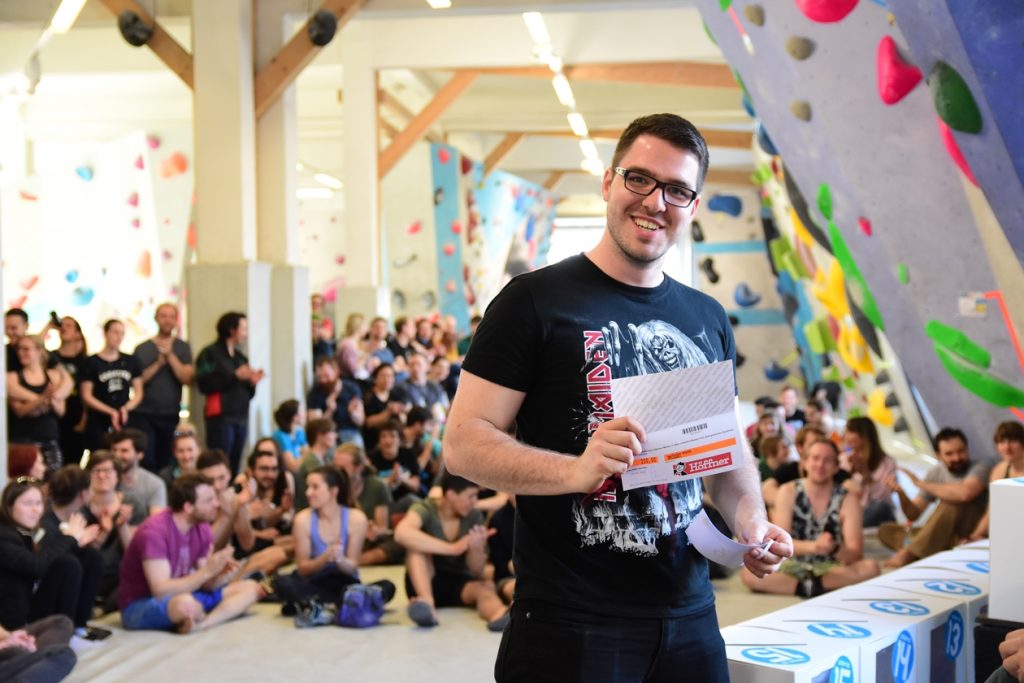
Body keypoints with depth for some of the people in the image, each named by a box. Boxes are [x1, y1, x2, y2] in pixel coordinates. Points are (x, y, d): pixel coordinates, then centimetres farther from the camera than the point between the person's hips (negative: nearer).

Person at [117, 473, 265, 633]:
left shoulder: (202, 529, 0)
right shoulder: (154, 532, -23)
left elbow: (203, 583, 2)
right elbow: (161, 591, -29)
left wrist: (221, 576, -20)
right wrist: (207, 571, -31)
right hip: (140, 606, -8)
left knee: (251, 588, -3)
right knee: (186, 603, -42)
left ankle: (198, 626, -24)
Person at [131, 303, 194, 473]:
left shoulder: (182, 347, 7)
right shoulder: (142, 349, 6)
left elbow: (188, 379, -5)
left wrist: (170, 356, -12)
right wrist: (158, 364, -10)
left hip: (171, 414, 1)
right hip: (143, 414, -1)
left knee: (166, 464, 2)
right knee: (145, 462, -7)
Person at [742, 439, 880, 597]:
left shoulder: (847, 500, -4)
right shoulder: (788, 492, -5)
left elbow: (856, 553, -12)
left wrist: (835, 549, -35)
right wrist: (814, 546, -33)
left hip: (832, 568, 0)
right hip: (794, 566, 0)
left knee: (871, 568, -28)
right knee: (749, 574, -29)